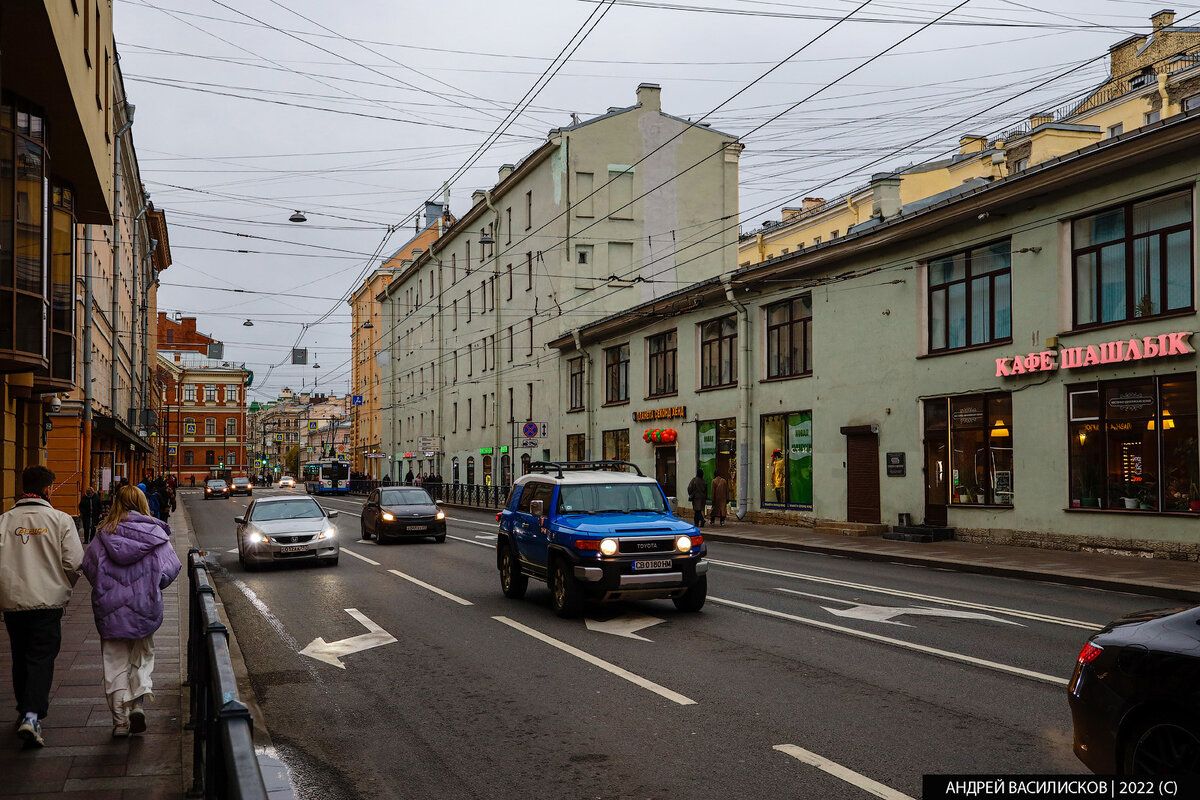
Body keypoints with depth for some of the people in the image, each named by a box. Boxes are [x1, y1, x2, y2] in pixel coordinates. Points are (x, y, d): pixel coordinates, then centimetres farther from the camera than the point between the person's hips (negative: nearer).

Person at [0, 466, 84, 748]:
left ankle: (24, 711, 32)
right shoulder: (60, 519, -7)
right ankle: (32, 716, -14)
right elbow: (74, 563, -9)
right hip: (48, 601, -3)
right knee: (41, 658, 1)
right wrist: (63, 586, 11)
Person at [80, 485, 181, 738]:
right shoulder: (155, 533, -6)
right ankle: (138, 703, -2)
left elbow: (88, 567, -1)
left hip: (110, 609, 1)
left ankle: (120, 721, 12)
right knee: (143, 655, 17)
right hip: (144, 608, -1)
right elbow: (170, 568, -8)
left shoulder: (104, 535, -3)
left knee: (116, 663, 9)